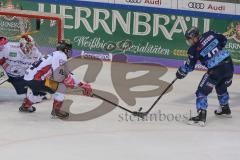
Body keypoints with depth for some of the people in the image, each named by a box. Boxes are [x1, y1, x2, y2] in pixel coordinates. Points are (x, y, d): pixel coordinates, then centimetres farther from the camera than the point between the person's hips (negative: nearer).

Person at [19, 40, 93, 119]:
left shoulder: (54, 55, 20)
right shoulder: (61, 56, -8)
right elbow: (65, 77, -17)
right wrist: (82, 85, -13)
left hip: (28, 78, 10)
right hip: (35, 80, -10)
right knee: (62, 85, -11)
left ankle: (25, 105, 52)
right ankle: (56, 110, -7)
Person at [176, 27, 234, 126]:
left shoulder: (194, 49, -5)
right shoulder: (210, 35, 5)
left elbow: (189, 66, 5)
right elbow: (223, 40, 18)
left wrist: (181, 72, 22)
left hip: (216, 70, -7)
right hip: (229, 64, 7)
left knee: (202, 91, 2)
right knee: (221, 87, 33)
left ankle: (201, 116, -8)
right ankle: (225, 109, 48)